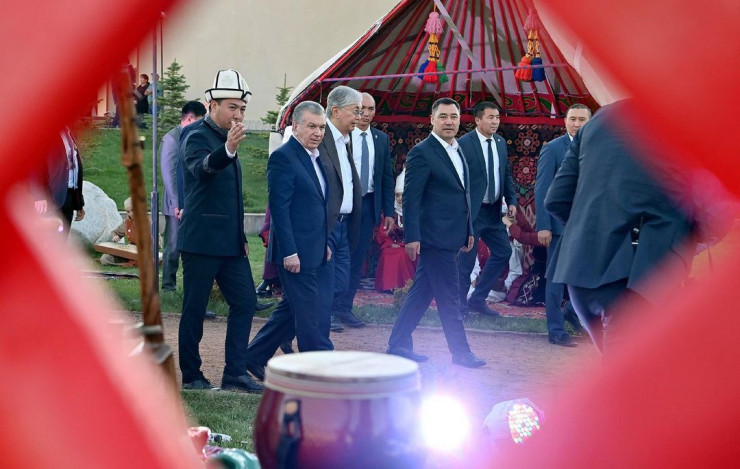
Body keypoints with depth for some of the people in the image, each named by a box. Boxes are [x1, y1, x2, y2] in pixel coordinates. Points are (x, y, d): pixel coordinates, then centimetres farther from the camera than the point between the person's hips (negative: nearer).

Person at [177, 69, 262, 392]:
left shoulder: (224, 139, 17)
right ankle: (191, 376, 11)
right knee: (195, 309, 0)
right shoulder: (198, 138, -10)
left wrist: (241, 237, 20)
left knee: (245, 302, 5)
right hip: (201, 242, -8)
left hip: (230, 242, 8)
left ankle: (235, 374, 10)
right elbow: (202, 169, -34)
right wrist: (228, 149, -53)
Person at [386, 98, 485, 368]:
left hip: (452, 237, 9)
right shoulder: (422, 153, -11)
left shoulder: (458, 152, 16)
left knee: (422, 293, 13)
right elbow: (411, 198, -14)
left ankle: (398, 345, 20)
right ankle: (460, 352, 7)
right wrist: (412, 237, -19)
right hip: (435, 237, -9)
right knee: (449, 297, -2)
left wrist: (469, 231, 19)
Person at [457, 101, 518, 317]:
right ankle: (460, 304, 17)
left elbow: (506, 174, 16)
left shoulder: (501, 143, 9)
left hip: (493, 210, 7)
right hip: (471, 210, -7)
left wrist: (511, 201, 5)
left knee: (503, 251, 8)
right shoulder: (464, 143, -12)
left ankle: (478, 299, 20)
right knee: (466, 259, 0)